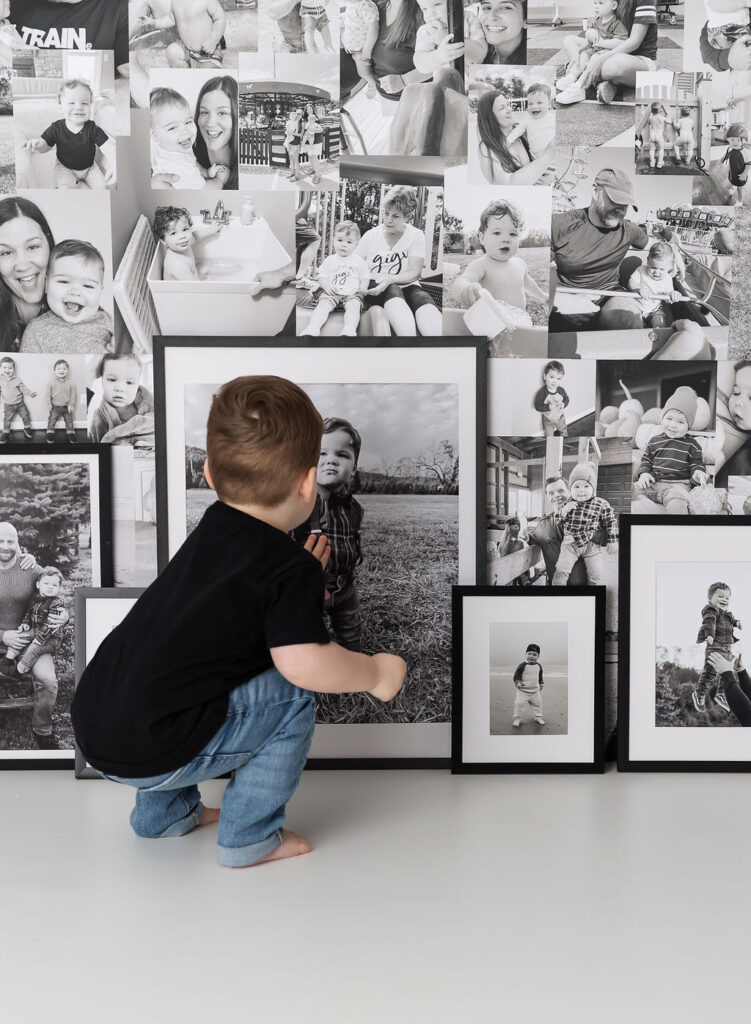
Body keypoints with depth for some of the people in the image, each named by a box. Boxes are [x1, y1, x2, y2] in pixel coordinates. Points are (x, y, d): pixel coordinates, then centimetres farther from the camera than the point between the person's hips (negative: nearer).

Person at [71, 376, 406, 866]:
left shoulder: (214, 528, 12)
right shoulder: (291, 567, -12)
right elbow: (303, 662, -21)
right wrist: (375, 673, -5)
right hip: (151, 754, -8)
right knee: (292, 698, -2)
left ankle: (166, 812, 37)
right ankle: (248, 838, 7)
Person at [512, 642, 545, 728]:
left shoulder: (538, 666, 2)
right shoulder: (523, 665, -15)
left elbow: (541, 675, 19)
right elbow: (516, 675, -10)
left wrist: (541, 683, 14)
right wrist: (518, 682, -23)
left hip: (535, 691, 5)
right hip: (523, 690, -5)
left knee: (538, 703, 13)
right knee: (519, 703, -12)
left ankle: (538, 717, 31)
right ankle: (517, 719, 1)